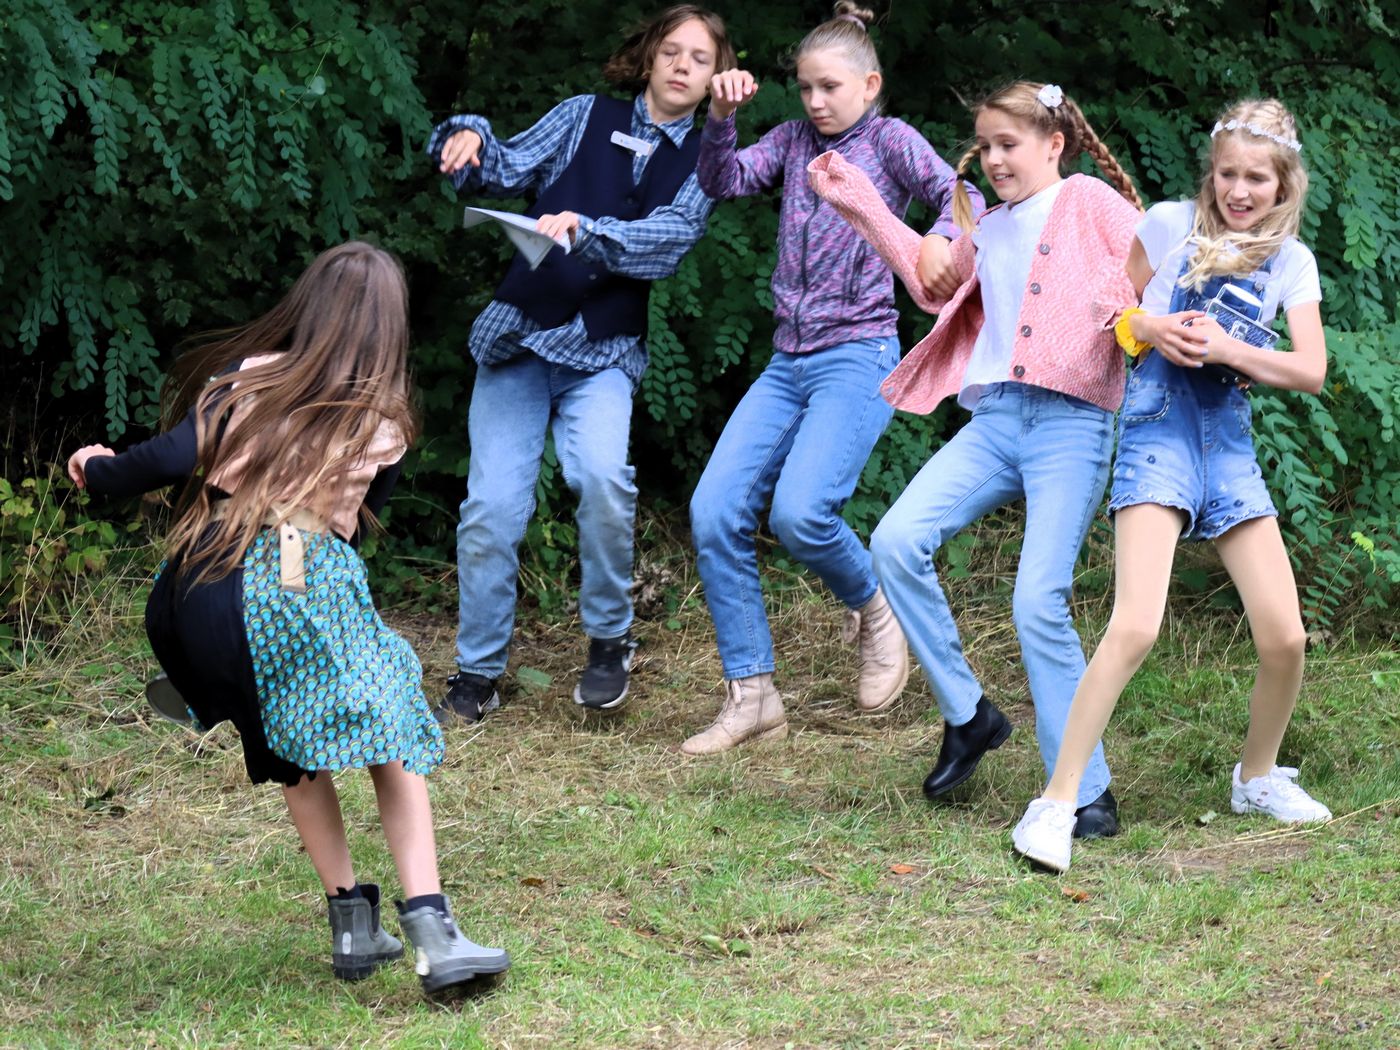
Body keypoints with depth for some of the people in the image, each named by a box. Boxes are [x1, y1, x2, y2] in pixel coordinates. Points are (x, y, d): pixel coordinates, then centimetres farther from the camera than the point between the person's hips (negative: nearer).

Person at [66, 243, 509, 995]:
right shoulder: (385, 422, 11)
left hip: (212, 582, 2)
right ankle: (432, 935, -9)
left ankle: (353, 924, 20)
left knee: (291, 754, 21)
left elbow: (172, 459, -2)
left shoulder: (250, 377, 8)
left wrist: (99, 472, 15)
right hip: (313, 587, -2)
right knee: (392, 747, 5)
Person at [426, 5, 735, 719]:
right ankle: (477, 674, 9)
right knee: (492, 507, -7)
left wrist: (585, 231, -25)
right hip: (518, 337, 1)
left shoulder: (703, 163, 9)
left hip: (602, 352, -1)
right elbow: (510, 169, 4)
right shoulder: (588, 117, 10)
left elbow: (666, 240, -8)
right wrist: (469, 140, -18)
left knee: (602, 477, -28)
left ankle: (609, 640, -6)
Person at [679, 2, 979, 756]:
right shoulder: (794, 142, 14)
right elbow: (723, 182, 2)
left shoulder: (889, 140, 0)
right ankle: (750, 696, -1)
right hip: (788, 364, 6)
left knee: (799, 512, -25)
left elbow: (962, 201, -13)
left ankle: (876, 610, 7)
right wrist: (720, 119, -16)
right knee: (714, 511, -8)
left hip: (857, 359, -6)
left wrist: (940, 240, -36)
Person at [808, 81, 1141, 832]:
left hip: (1070, 424, -6)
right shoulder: (988, 231, 22)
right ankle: (967, 715, 1)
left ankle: (1086, 791, -3)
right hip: (992, 419, 6)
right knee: (897, 541, -14)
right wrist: (861, 208, 31)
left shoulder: (1092, 204, 3)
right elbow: (935, 283, 34)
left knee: (1039, 603, -14)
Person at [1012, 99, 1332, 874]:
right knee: (1136, 627, -22)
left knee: (1285, 637, 0)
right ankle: (1055, 803, -19)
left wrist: (1227, 348, -15)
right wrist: (1147, 327, -10)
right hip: (1159, 428, -4)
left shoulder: (1290, 261, 8)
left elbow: (1312, 371, -1)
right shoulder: (1170, 225, 1)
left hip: (1229, 438, 4)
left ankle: (1258, 778, 28)